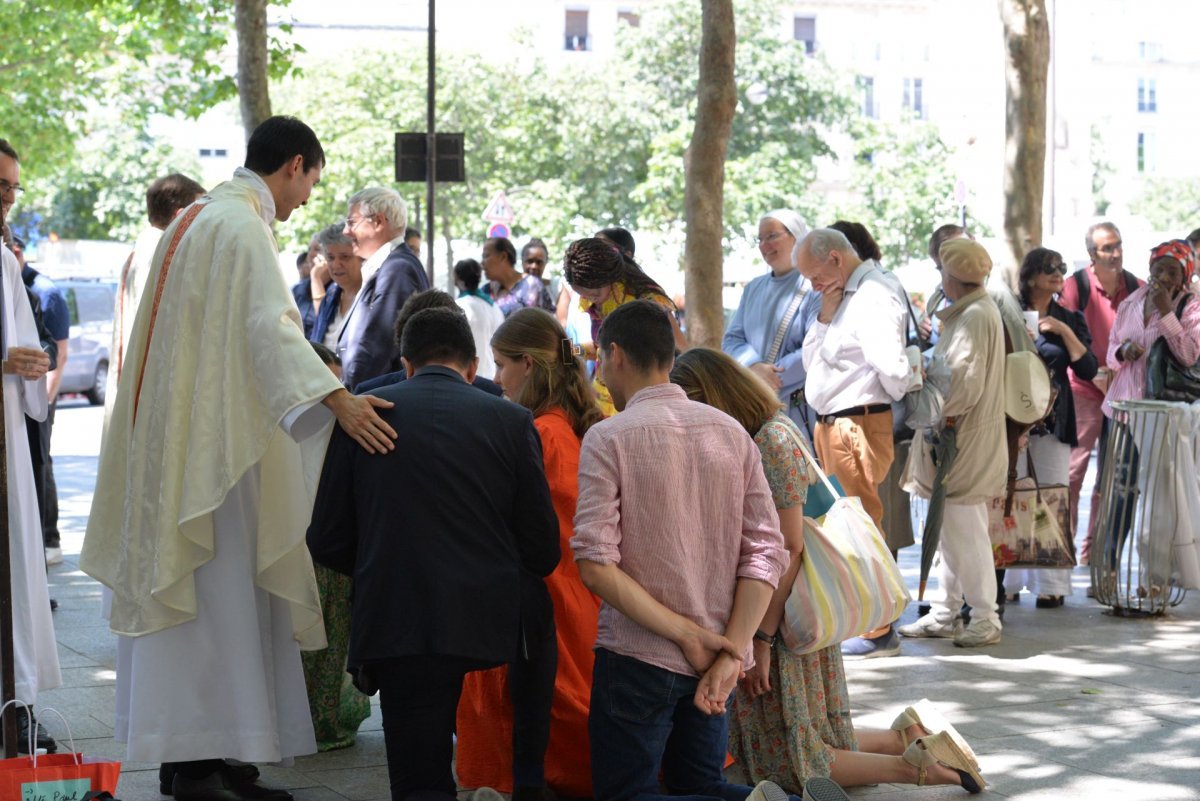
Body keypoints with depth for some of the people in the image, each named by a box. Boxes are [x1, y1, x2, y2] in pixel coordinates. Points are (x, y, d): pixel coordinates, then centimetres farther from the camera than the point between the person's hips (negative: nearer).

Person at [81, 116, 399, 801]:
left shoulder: (199, 218, 19)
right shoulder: (242, 225, -13)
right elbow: (270, 324, -27)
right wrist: (338, 400, -37)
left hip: (183, 436, 10)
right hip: (214, 438, -10)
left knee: (214, 593, 10)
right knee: (218, 592, -9)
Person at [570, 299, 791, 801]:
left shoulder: (608, 438, -9)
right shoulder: (732, 433, 5)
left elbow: (596, 566, -18)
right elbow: (767, 552, -3)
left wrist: (686, 633, -14)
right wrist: (731, 651, -8)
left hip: (639, 659, -5)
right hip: (714, 661, 5)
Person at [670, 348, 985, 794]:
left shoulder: (773, 441, -18)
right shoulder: (749, 437, 10)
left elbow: (789, 549, -21)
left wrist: (762, 639, -20)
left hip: (781, 619, -9)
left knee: (786, 763, -1)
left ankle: (911, 766, 1)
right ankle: (907, 738, 20)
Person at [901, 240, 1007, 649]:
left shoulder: (975, 316, -17)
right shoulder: (968, 313, 15)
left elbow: (966, 382, -22)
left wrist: (938, 416, -12)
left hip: (965, 439, -10)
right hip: (958, 436, 10)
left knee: (963, 528, -5)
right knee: (950, 529, 14)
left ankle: (985, 618, 1)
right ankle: (946, 613, 20)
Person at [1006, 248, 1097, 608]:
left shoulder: (1070, 320, 9)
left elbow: (1088, 370, 0)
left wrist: (1065, 332, -7)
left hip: (1053, 423, 1)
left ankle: (1050, 585, 1)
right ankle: (1005, 582, 7)